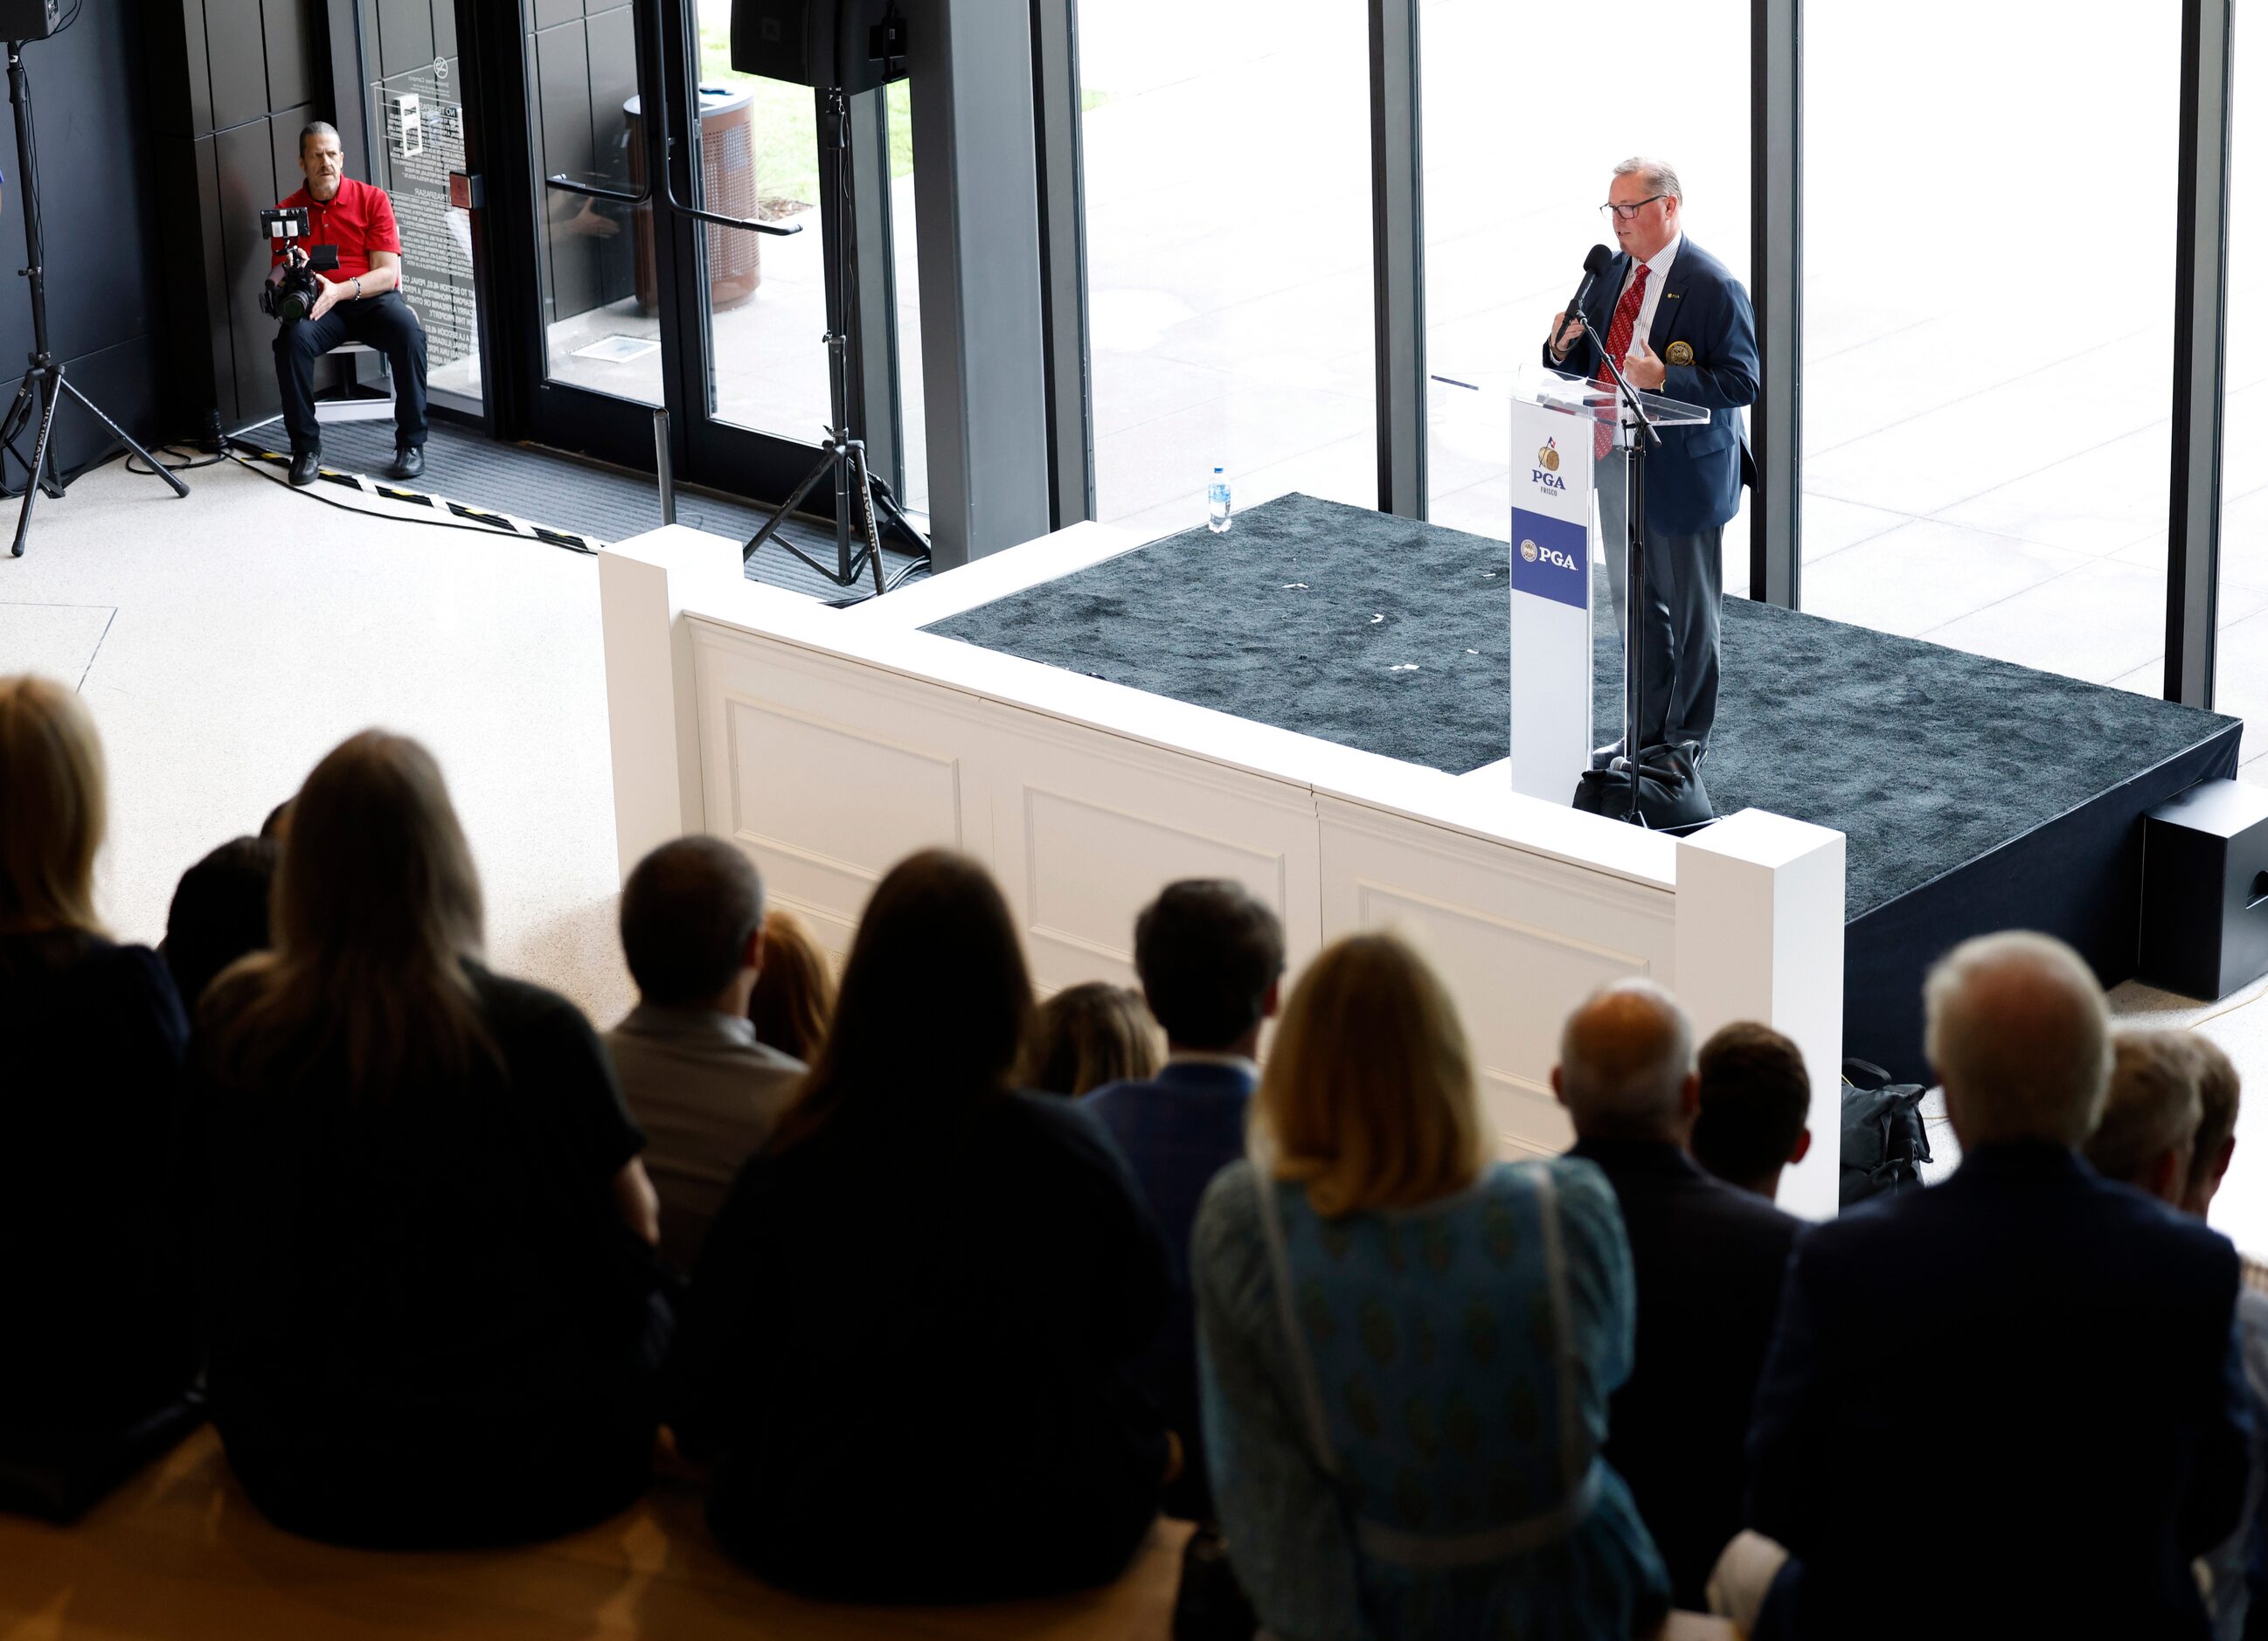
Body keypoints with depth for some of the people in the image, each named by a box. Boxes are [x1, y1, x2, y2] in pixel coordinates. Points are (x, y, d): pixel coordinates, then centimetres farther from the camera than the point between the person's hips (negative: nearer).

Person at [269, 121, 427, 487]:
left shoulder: (372, 200, 1)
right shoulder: (288, 211, 7)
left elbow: (388, 273, -7)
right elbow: (274, 278, 5)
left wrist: (339, 290, -24)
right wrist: (288, 272, -21)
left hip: (373, 299, -1)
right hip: (318, 306, 1)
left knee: (408, 331, -33)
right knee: (292, 337, -32)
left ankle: (411, 443, -22)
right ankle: (305, 447, -20)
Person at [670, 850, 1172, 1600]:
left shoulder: (789, 1164, -15)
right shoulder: (1070, 1151, -15)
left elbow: (706, 1402, -5)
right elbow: (1137, 1319, 4)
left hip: (824, 1551, 1)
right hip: (1046, 1544, -1)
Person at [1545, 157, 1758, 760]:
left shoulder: (1713, 288, -16)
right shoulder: (1610, 272, 6)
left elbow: (1741, 383, -18)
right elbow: (1580, 367, 13)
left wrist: (1665, 378, -29)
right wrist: (1563, 346, -10)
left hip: (1682, 472, -7)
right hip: (1616, 462, 7)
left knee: (1689, 614, 7)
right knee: (1637, 608, 18)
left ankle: (1686, 745, 18)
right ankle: (1647, 733, 31)